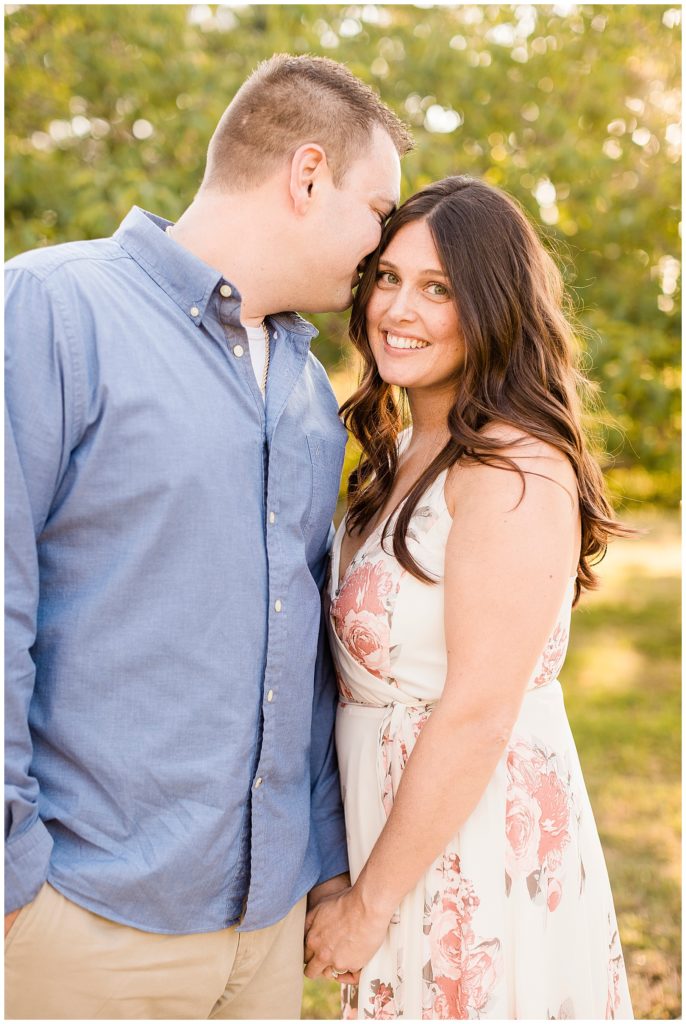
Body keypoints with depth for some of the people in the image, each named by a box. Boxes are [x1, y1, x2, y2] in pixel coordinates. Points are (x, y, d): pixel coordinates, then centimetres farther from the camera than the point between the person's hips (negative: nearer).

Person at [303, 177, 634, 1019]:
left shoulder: (517, 470, -19)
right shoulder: (402, 457, 8)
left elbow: (478, 715, -22)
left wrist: (370, 904, -14)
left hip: (480, 853, -8)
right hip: (397, 844, 8)